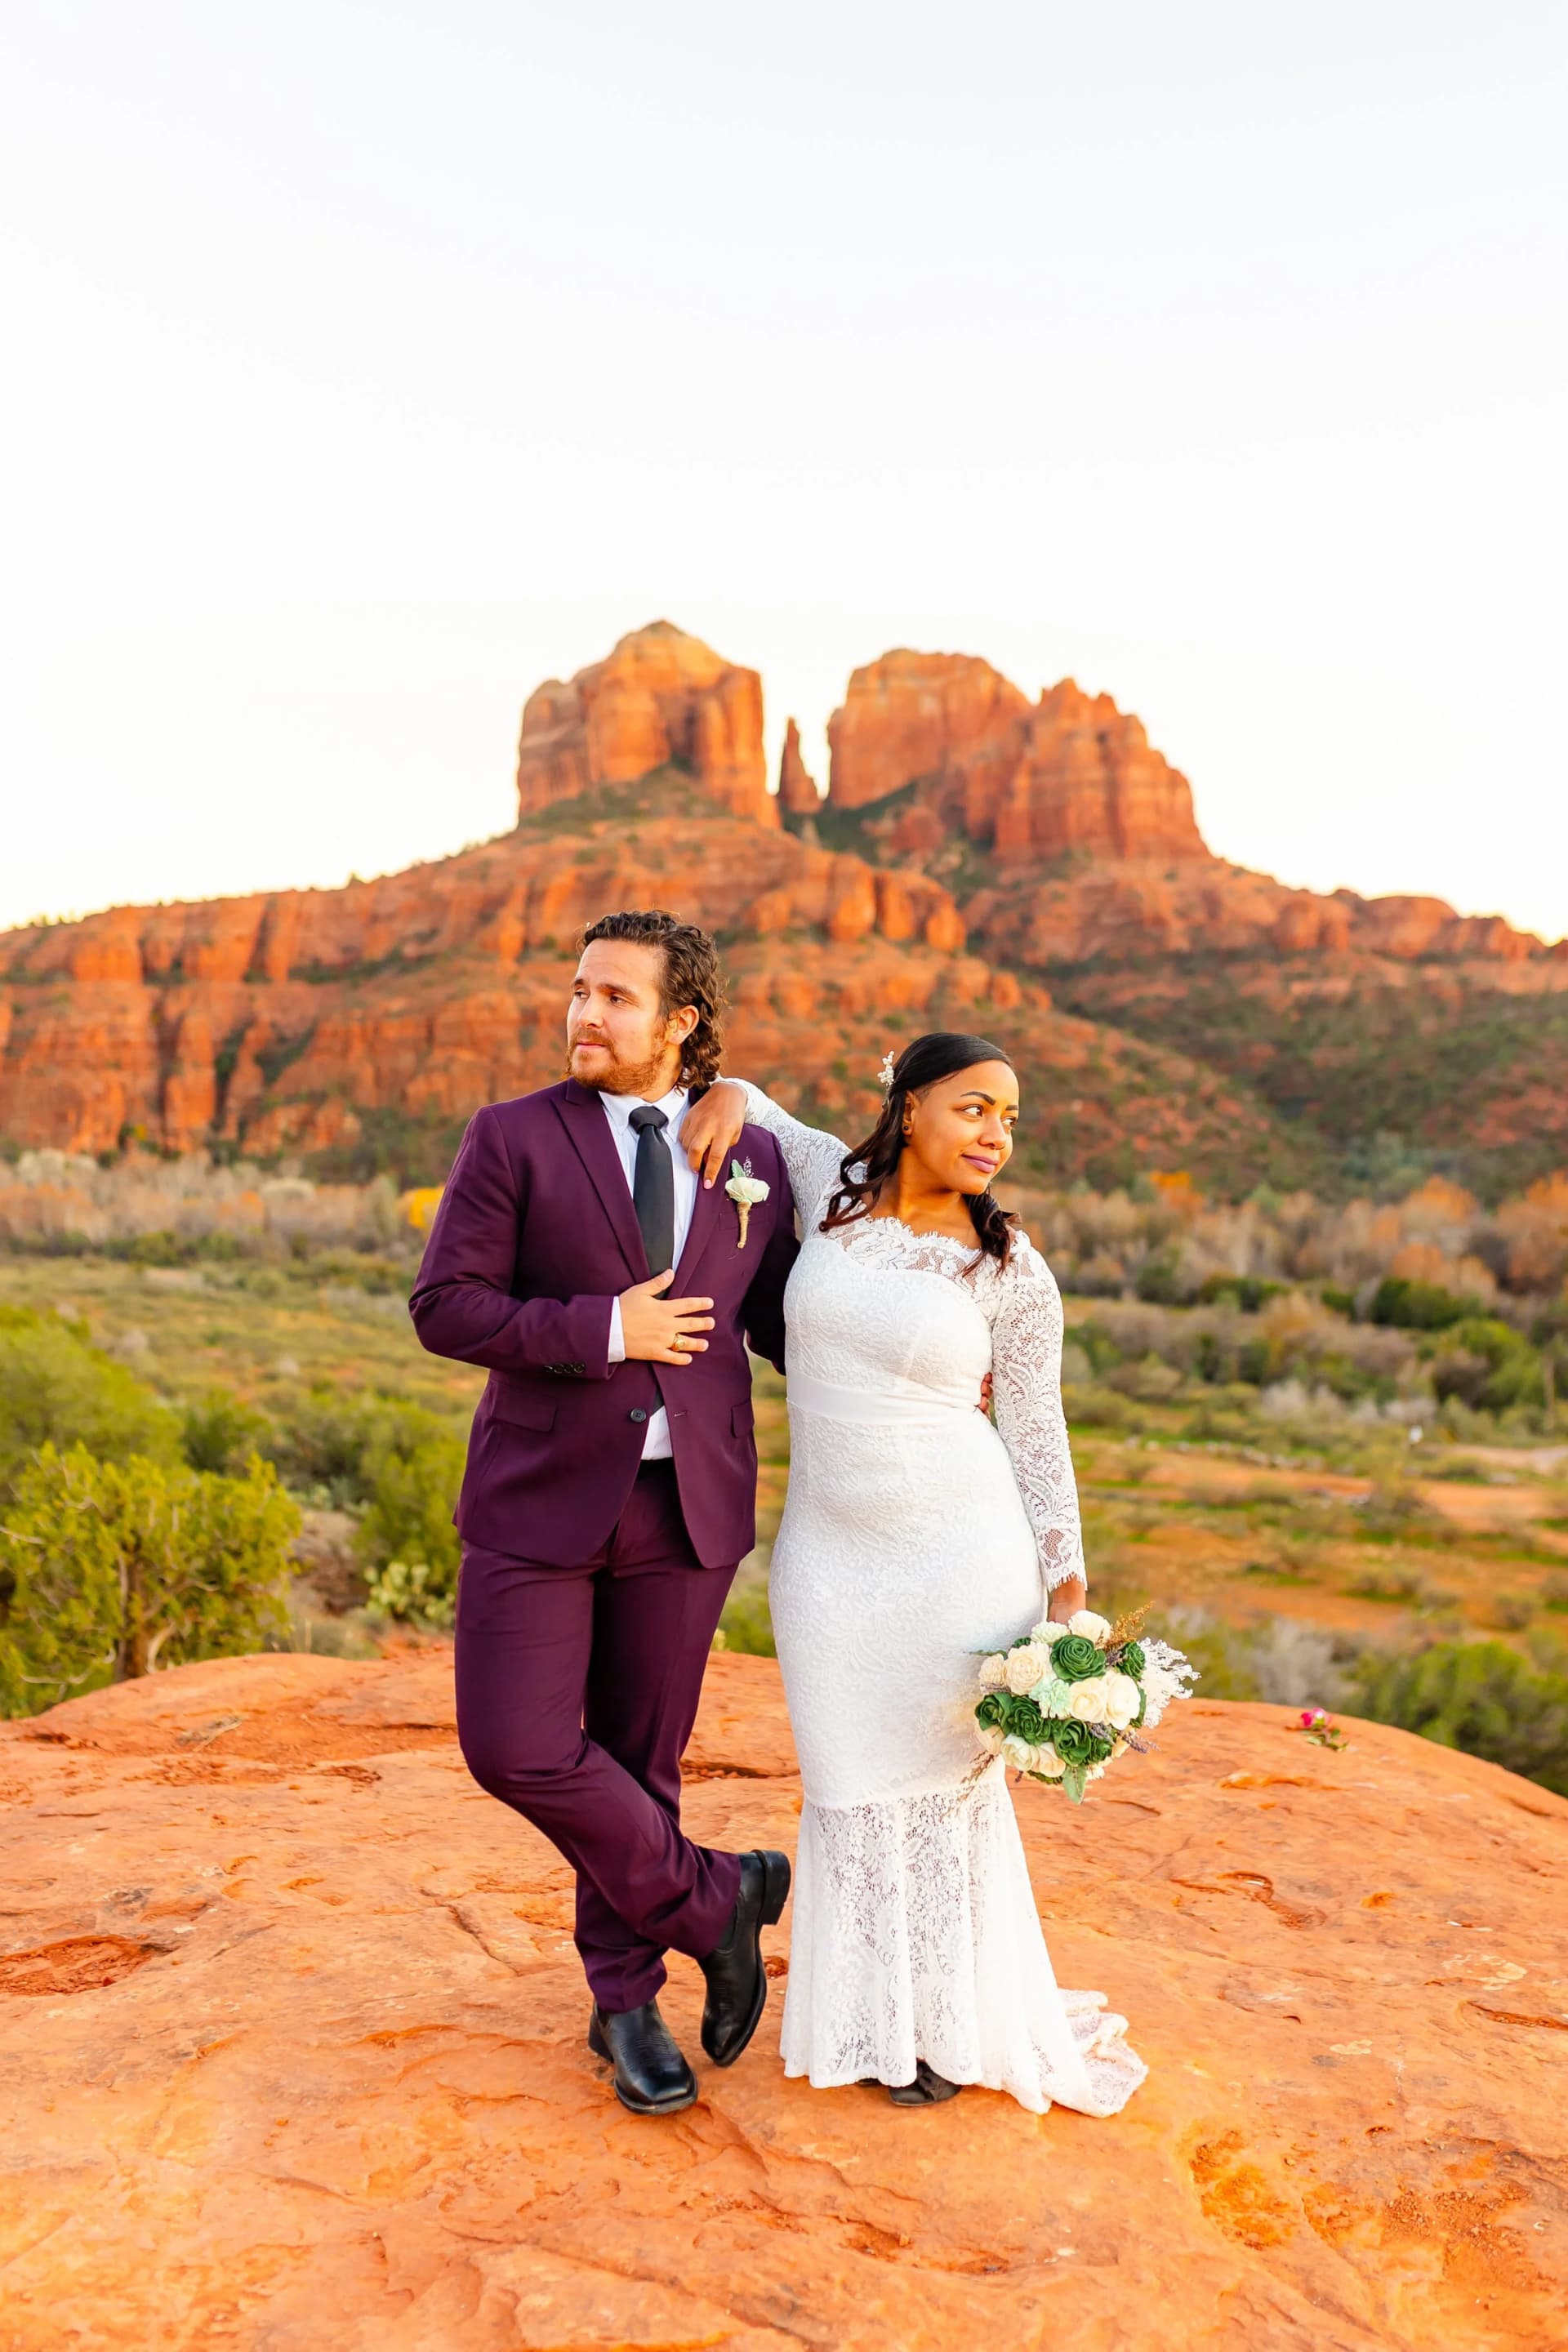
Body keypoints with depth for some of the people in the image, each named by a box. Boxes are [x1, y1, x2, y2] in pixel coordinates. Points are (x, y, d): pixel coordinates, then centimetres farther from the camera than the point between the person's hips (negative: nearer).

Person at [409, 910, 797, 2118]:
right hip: (541, 1498, -1)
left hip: (687, 1504, 2)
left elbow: (780, 1322, 14)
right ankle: (715, 1899, 16)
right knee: (517, 1748, -7)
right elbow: (444, 1306, -8)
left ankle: (627, 2001, 32)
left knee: (642, 1761, 10)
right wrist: (604, 1329, -16)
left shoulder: (756, 1158, 5)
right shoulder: (513, 1137, -3)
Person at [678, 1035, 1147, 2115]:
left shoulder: (1013, 1270, -7)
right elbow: (754, 1111, 17)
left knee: (951, 1778, 12)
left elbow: (1037, 1431, 0)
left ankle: (960, 2020, 35)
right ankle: (882, 2015, 36)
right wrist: (726, 1096, -7)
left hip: (961, 1550, -2)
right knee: (858, 1785, 14)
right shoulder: (834, 1183, -3)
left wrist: (1068, 1586, -3)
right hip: (830, 1551, 2)